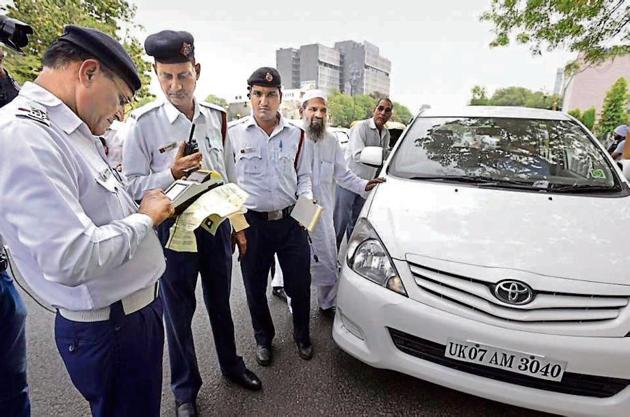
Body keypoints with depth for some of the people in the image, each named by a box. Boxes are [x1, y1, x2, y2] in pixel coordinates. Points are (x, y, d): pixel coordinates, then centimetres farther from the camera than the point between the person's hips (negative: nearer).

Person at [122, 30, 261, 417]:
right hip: (174, 227, -3)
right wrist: (171, 174, -26)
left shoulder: (218, 117, 1)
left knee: (221, 301, 20)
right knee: (178, 310, 12)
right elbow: (133, 184, -8)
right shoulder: (143, 122, -11)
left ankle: (232, 364, 44)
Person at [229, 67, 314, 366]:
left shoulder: (296, 135, 4)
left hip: (291, 220, 2)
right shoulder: (233, 133, -2)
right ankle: (263, 338, 40)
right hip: (252, 223, -1)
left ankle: (302, 335, 39)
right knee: (255, 287, 14)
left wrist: (307, 198, -6)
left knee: (299, 285, 10)